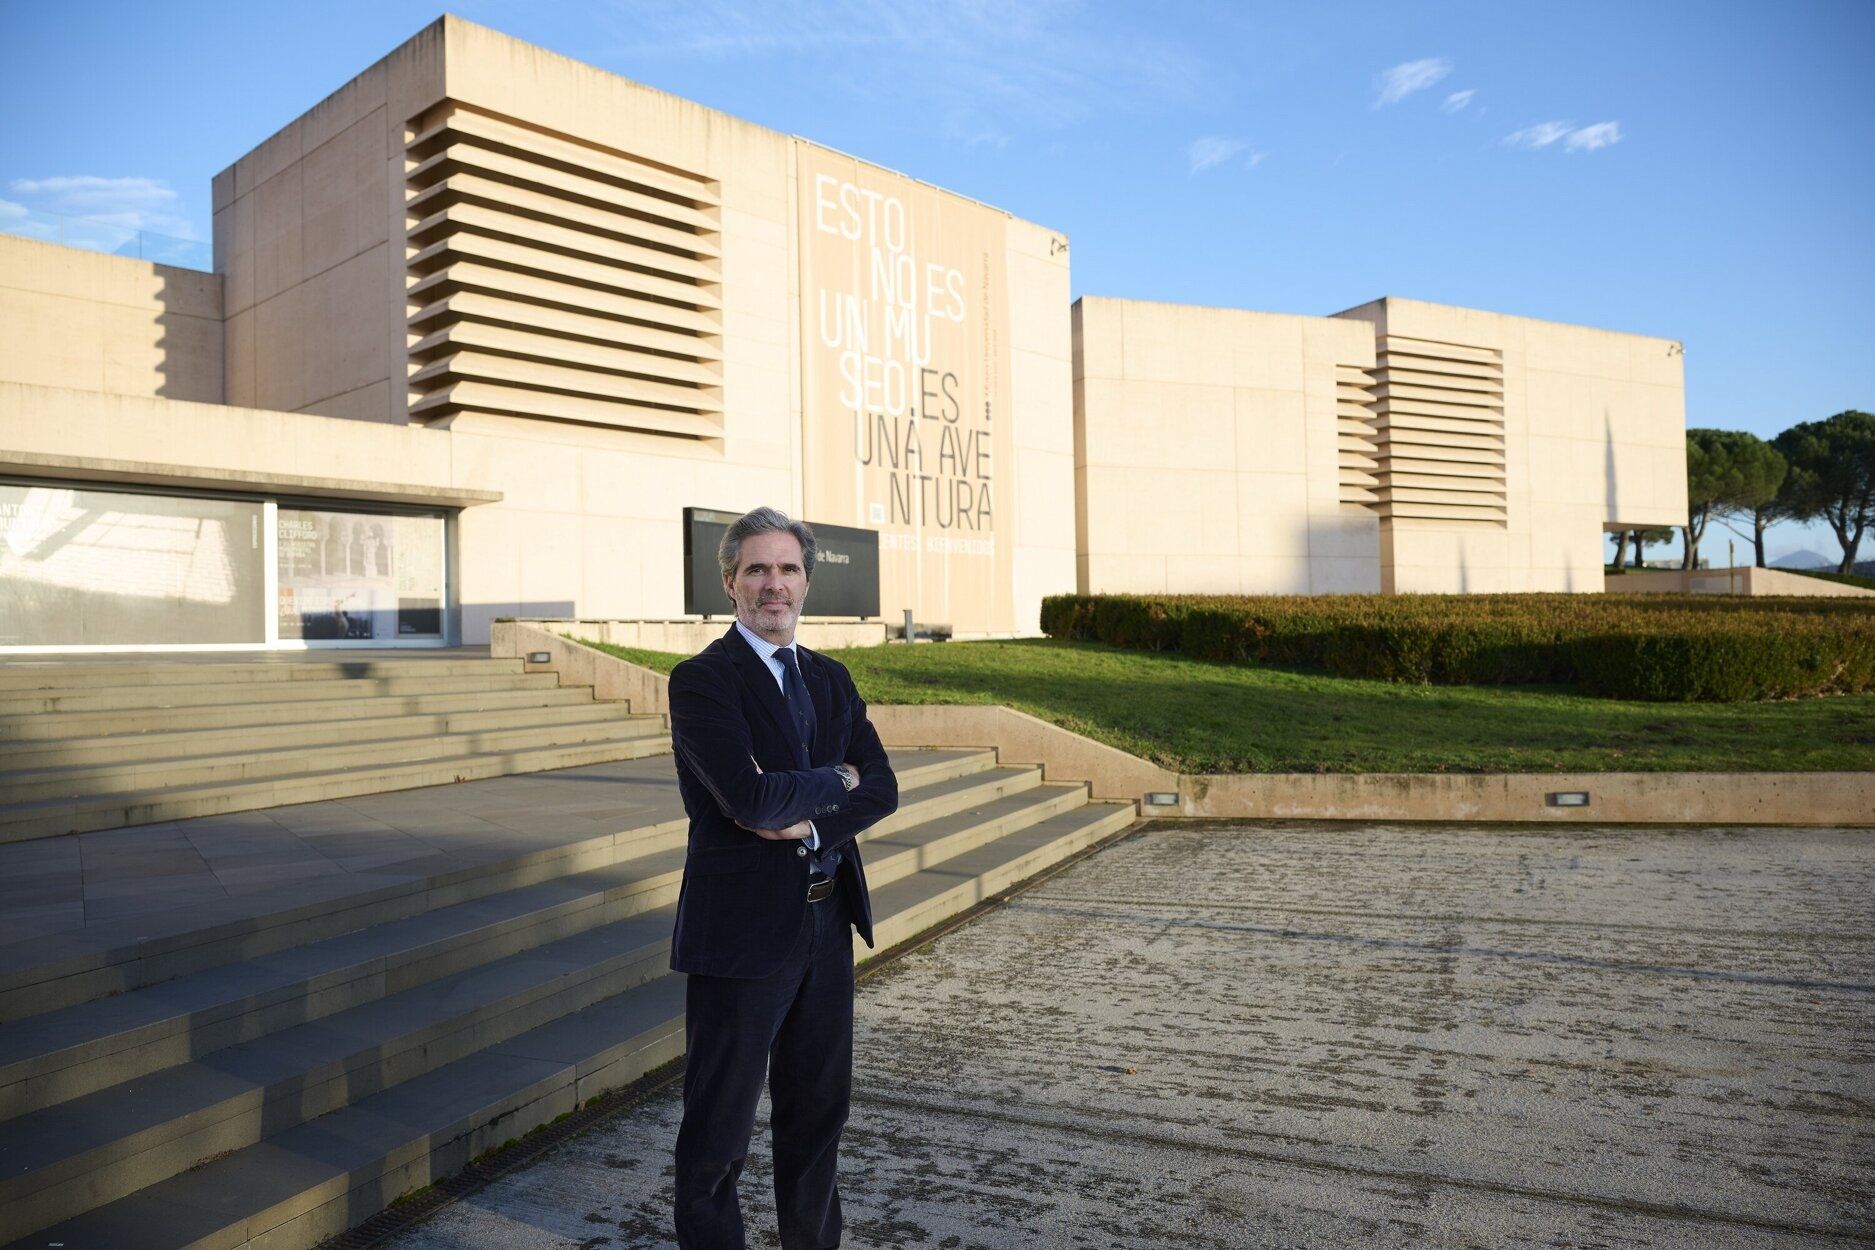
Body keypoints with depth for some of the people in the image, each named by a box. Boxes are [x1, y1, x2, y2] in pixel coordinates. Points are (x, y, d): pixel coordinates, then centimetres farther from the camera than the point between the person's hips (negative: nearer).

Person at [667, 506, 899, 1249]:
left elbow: (881, 789, 1)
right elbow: (752, 797, -25)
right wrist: (834, 781, -9)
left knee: (818, 1107, 20)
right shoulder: (702, 679, -12)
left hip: (827, 922, 7)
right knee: (720, 1124, 9)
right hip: (744, 929, -6)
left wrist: (808, 822, -16)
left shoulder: (830, 679, 9)